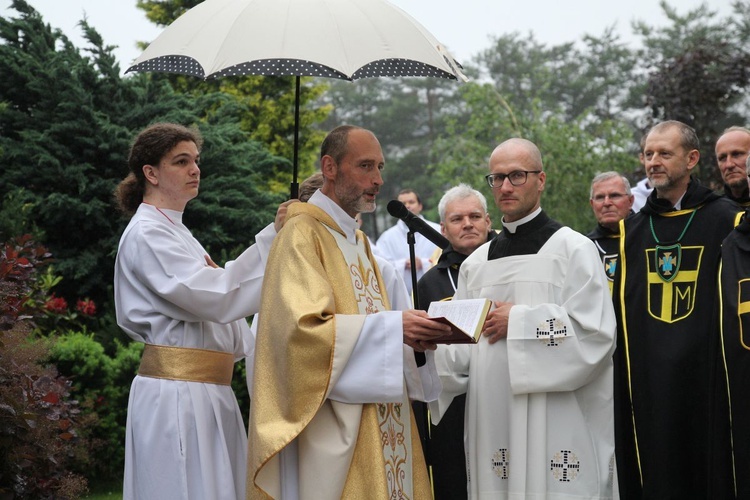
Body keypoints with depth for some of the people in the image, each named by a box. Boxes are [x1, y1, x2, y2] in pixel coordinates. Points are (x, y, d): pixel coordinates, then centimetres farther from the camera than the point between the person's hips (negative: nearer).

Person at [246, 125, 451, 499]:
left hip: (376, 423, 8)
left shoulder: (358, 241, 19)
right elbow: (302, 328, -20)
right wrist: (393, 328, -24)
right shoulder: (302, 235, -8)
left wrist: (412, 333, 0)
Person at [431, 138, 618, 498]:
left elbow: (594, 333, -11)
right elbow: (462, 353, 12)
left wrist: (519, 321, -10)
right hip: (493, 425, 4)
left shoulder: (573, 249, 0)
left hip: (557, 426, -4)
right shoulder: (475, 264, 15)